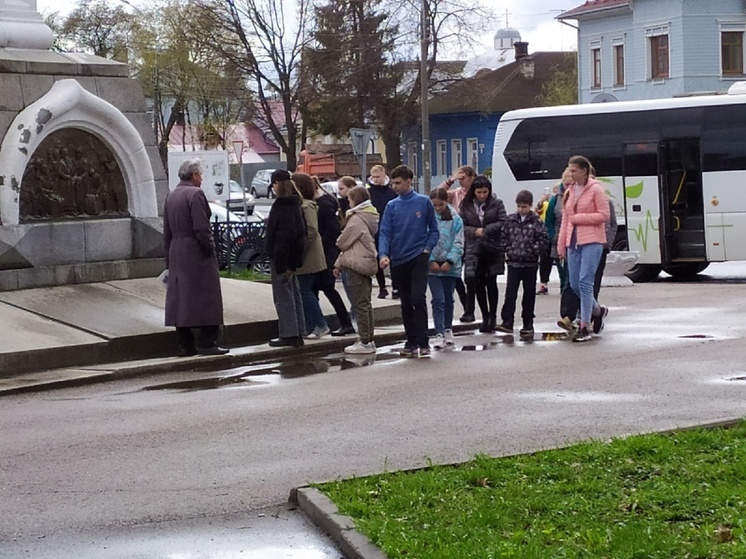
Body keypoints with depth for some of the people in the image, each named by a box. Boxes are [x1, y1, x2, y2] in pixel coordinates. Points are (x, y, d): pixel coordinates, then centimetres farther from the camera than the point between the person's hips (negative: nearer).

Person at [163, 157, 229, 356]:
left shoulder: (171, 196, 13)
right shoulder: (195, 194, -13)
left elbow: (167, 232, 15)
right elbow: (201, 228, -19)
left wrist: (169, 259, 18)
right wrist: (210, 249, -8)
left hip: (177, 253, 8)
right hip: (197, 253, -8)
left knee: (180, 297, 8)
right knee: (206, 297, -3)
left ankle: (185, 345, 10)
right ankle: (206, 343, -5)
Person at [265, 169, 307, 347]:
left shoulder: (282, 206, -17)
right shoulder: (294, 204, 12)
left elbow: (283, 236, -22)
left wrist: (280, 264, -23)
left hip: (281, 258, -10)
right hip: (292, 258, 10)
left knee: (283, 297, -5)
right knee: (294, 295, 13)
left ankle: (288, 335, -4)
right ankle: (297, 334, 18)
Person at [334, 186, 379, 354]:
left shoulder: (356, 219, -16)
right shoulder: (370, 217, 14)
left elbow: (342, 243, -13)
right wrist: (339, 263, 16)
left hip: (357, 265, -10)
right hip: (368, 263, 10)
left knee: (360, 304, -7)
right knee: (366, 303, 15)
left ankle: (364, 342, -6)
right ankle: (368, 339, 20)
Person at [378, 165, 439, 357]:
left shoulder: (423, 202, -1)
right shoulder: (392, 206, 5)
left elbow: (433, 229, 4)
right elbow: (384, 232, -2)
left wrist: (427, 249, -8)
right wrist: (383, 254, -17)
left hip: (418, 257, -3)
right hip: (398, 260, 4)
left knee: (418, 299, -15)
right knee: (406, 303, 10)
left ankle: (423, 342, -13)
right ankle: (411, 342, 18)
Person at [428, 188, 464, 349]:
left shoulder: (455, 220, -1)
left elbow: (458, 243, -3)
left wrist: (449, 261, -12)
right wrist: (431, 260, -12)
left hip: (451, 266, 1)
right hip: (433, 265, -1)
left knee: (448, 298, 14)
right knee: (438, 299, -8)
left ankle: (448, 329, 29)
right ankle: (439, 334, -11)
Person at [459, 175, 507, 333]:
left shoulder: (496, 203, 1)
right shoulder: (466, 205, 5)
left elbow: (503, 222, -5)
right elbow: (461, 226, 2)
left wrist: (486, 230, -13)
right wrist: (474, 231, -15)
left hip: (493, 249, -2)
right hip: (474, 249, 2)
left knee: (491, 282, 1)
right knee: (478, 283, 2)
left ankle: (492, 316, 11)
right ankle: (485, 316, 13)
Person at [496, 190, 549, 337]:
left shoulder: (536, 221, -4)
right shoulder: (510, 220, 5)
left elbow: (544, 239, -6)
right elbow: (503, 236, 13)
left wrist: (534, 252, -11)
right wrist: (507, 250, 2)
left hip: (530, 263, -2)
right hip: (513, 262, 2)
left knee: (529, 294, 7)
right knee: (510, 293, -6)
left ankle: (528, 324, 14)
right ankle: (507, 322, -7)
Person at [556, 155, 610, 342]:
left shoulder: (595, 189, -4)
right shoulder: (569, 192, 15)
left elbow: (604, 215, -10)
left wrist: (578, 218, -11)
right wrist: (561, 244, 13)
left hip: (591, 242, -7)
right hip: (574, 242, 7)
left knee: (585, 282, -12)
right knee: (575, 285, 6)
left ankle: (585, 327, -9)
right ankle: (597, 311, 31)